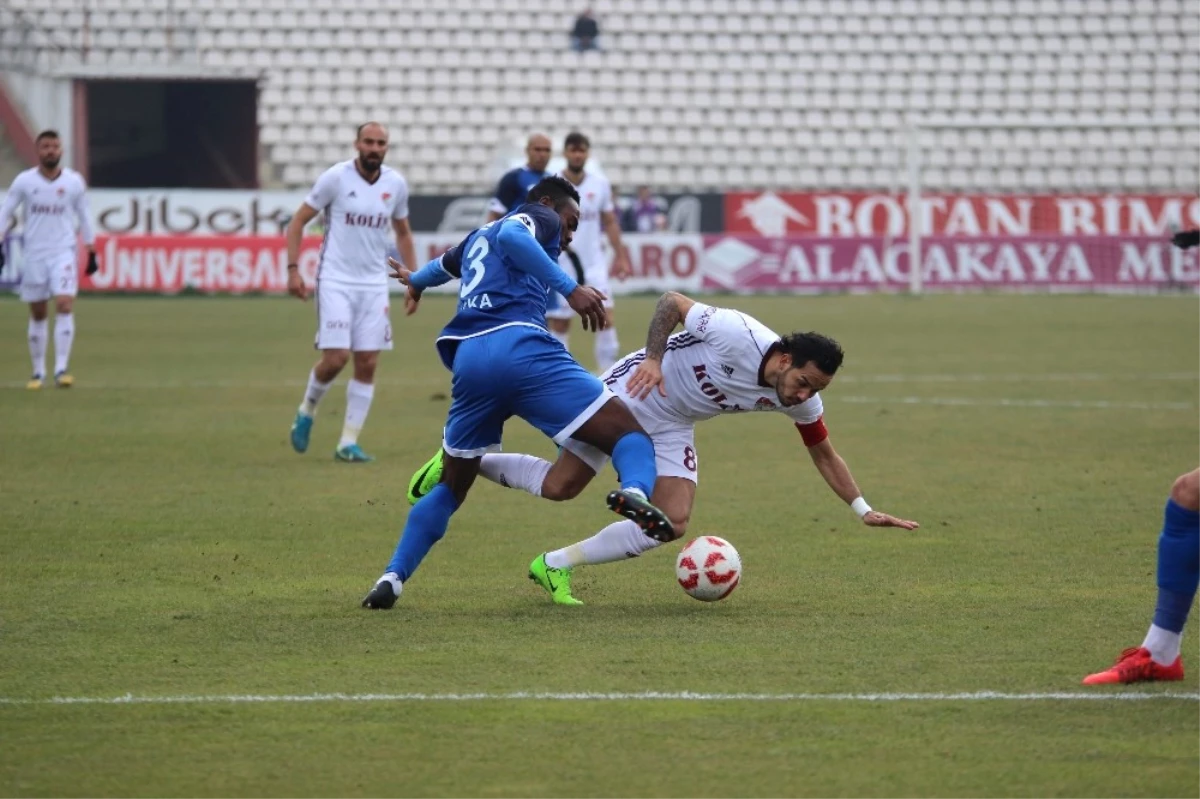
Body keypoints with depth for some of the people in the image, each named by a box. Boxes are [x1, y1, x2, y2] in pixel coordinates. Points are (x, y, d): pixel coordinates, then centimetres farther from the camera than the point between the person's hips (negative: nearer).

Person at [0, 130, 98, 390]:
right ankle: (38, 372, 16)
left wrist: (92, 252, 10)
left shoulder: (74, 181, 1)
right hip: (34, 254, 1)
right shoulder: (24, 181, -1)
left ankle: (61, 369, -18)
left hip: (64, 253, -1)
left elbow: (84, 217, 10)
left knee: (65, 306, -17)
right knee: (38, 314, 6)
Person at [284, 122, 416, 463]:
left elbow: (403, 232, 19)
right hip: (335, 280, -4)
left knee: (367, 364, -2)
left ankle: (348, 443, 5)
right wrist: (293, 269, -10)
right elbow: (298, 221, -2)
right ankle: (307, 410, 16)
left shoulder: (396, 184, 3)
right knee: (336, 357, -13)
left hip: (374, 284, 4)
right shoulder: (336, 178, -9)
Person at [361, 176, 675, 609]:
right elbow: (510, 235, -10)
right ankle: (635, 492, -44)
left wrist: (416, 280, 84)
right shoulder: (540, 218, 16)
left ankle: (392, 578, 10)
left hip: (467, 358, 7)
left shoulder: (479, 236, 37)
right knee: (631, 435, -10)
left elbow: (444, 265, 60)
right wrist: (571, 289, -14)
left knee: (450, 488, 23)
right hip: (518, 344, -7)